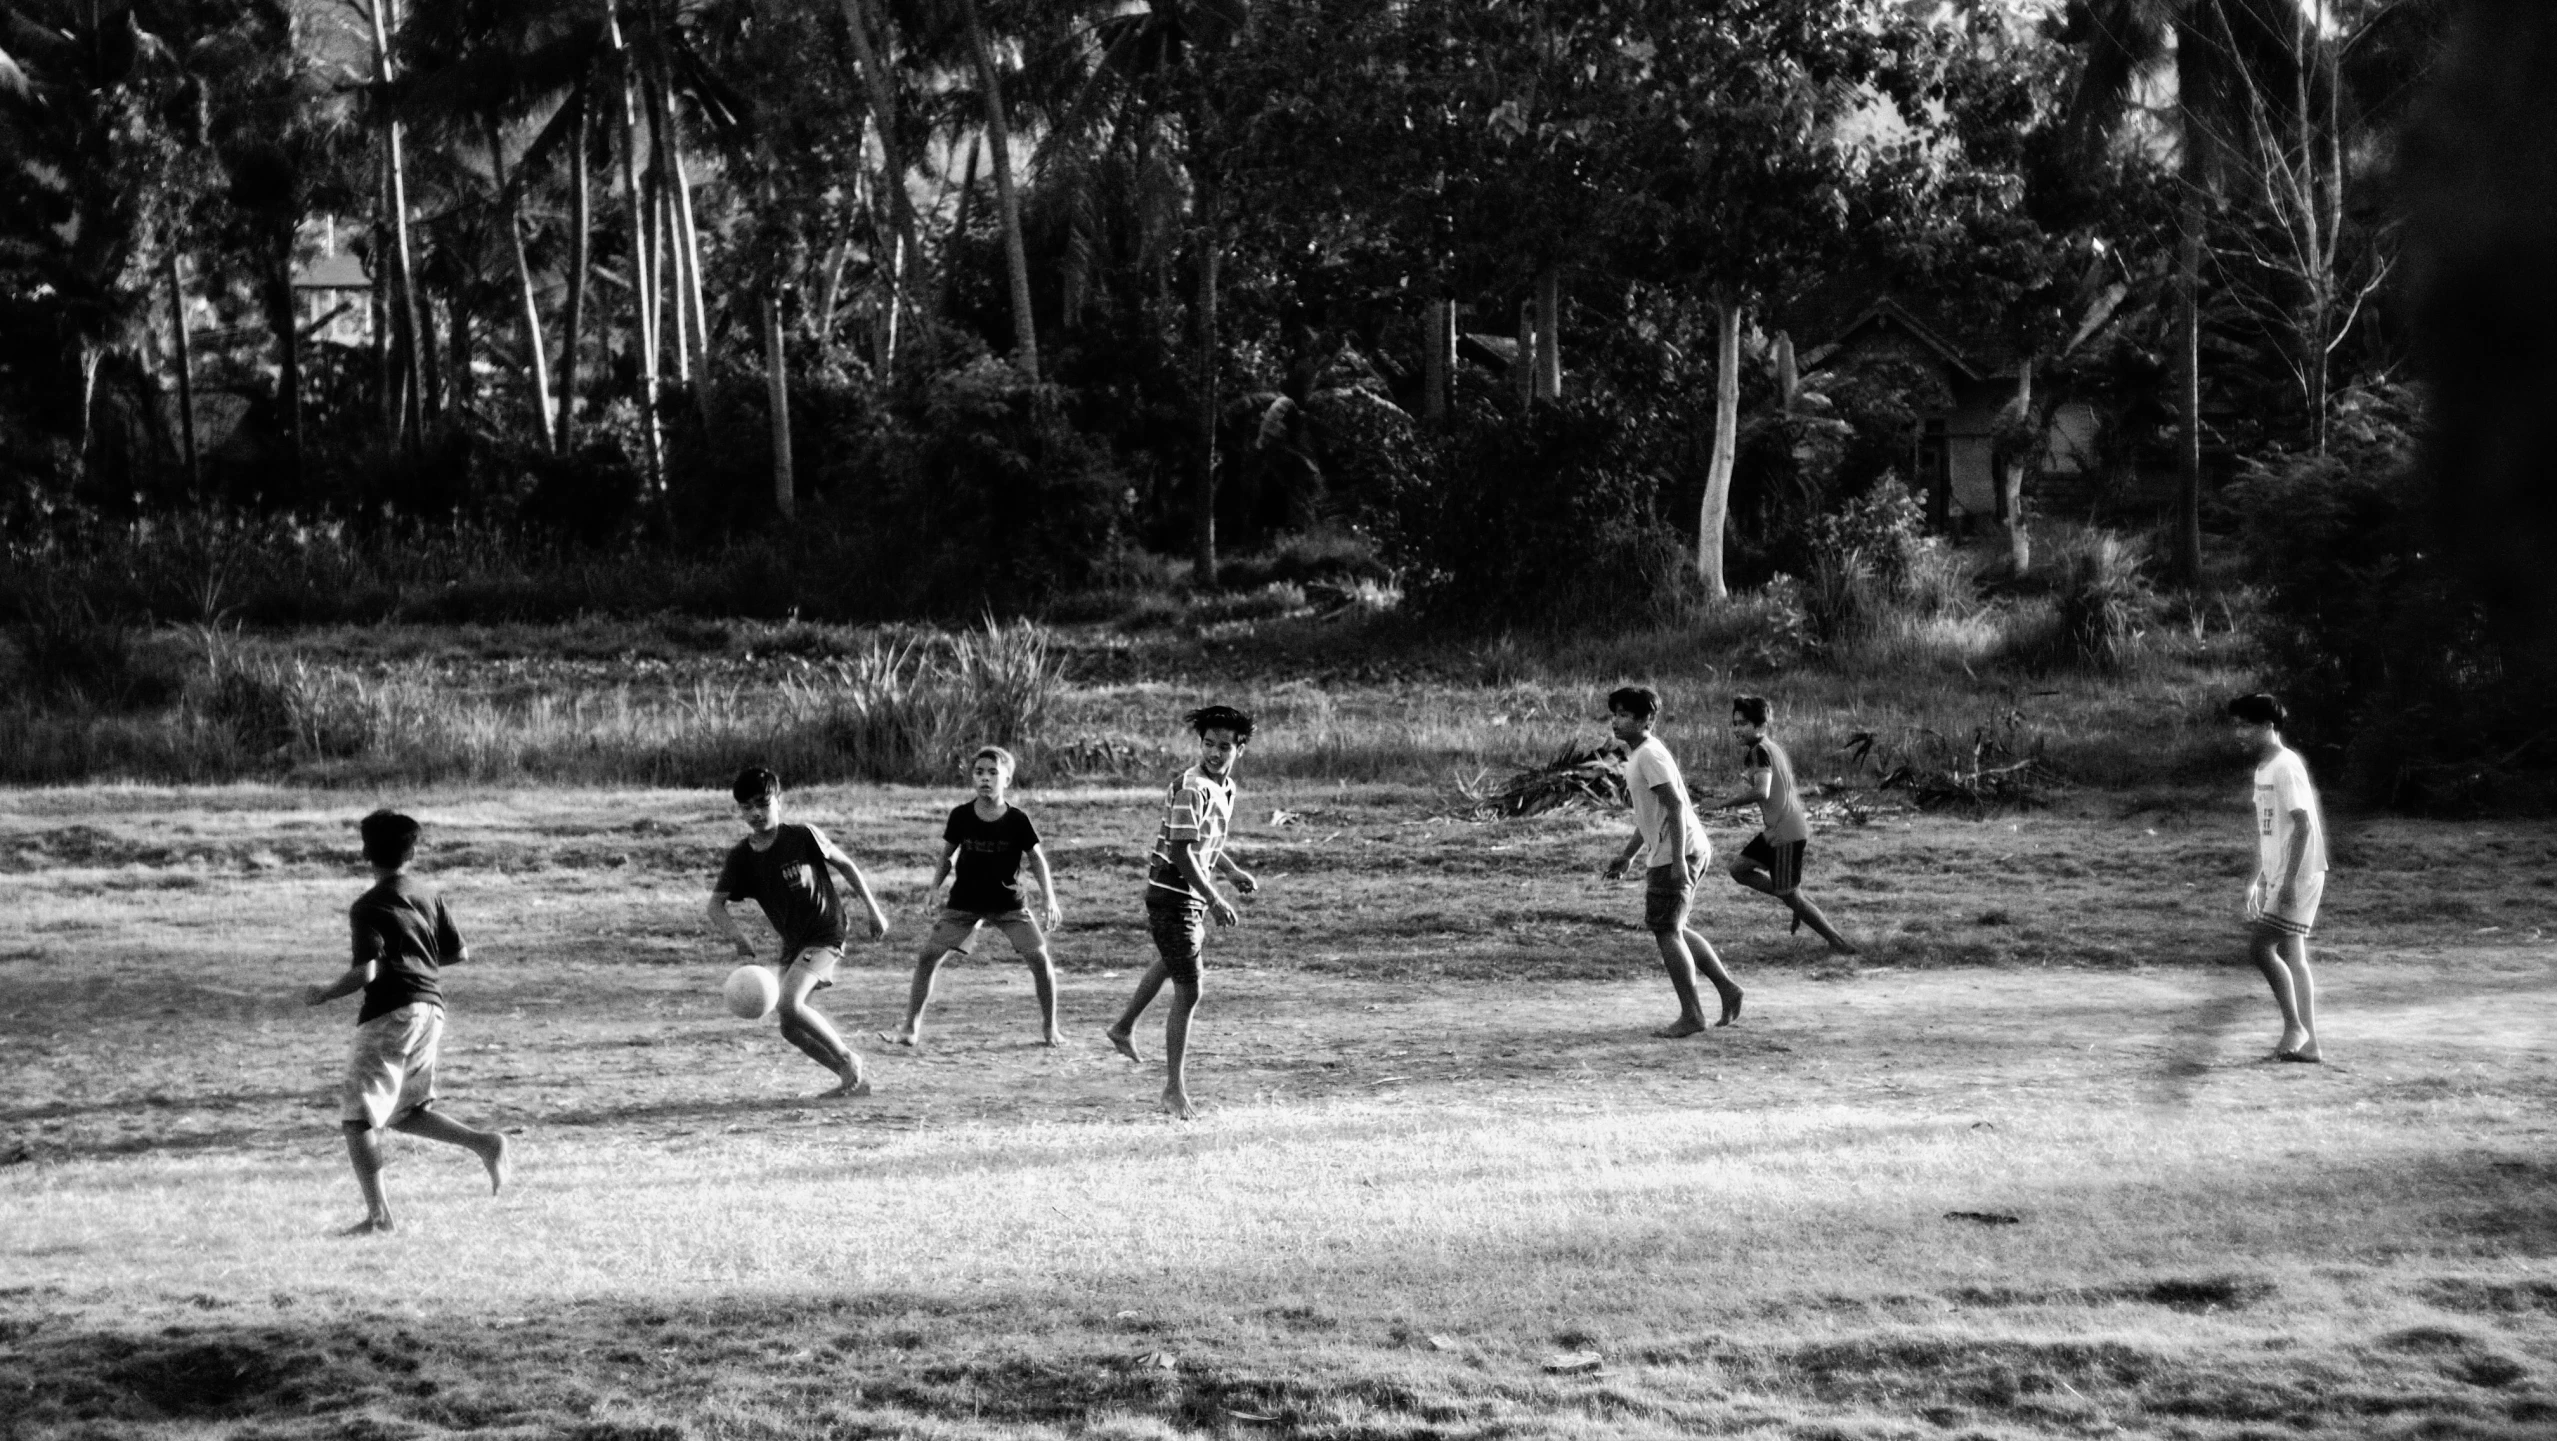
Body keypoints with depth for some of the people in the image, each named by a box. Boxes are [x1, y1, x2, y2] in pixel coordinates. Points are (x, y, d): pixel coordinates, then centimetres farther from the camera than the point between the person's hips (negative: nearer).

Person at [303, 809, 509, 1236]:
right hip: (431, 1010, 7)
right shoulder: (428, 895, 10)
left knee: (358, 1117, -2)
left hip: (389, 1016, -7)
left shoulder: (368, 908, -10)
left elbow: (365, 973, -18)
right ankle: (484, 1142, 3)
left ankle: (378, 1213, -8)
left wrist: (323, 993, -2)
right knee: (409, 1112, 21)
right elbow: (459, 953, 13)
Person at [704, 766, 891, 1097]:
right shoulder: (740, 857, -3)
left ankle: (847, 1057, -4)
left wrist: (873, 910, 1)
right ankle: (855, 1077, 19)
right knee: (791, 1028, 5)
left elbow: (845, 865, -1)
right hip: (791, 943, 7)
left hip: (824, 935, -7)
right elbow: (716, 905, -10)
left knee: (789, 1005, -24)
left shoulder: (803, 837, -14)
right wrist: (738, 937, -29)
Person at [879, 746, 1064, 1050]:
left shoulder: (1017, 820, -12)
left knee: (1039, 956, -14)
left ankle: (1049, 1028, 4)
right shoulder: (961, 816, -8)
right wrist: (935, 886, -7)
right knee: (928, 954, -9)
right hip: (964, 902, 1)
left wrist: (1049, 899, -11)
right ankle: (910, 1029, 2)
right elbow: (948, 854, 7)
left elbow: (1038, 858, -2)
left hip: (1009, 902, -1)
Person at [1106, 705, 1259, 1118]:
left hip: (1195, 894, 10)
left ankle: (1124, 1029, 55)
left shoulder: (1226, 787, 6)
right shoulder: (1191, 789, -23)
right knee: (1188, 993, -8)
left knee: (1171, 961, 33)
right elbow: (1181, 853, -27)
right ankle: (1174, 1089, 0)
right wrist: (1216, 901, -28)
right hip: (1173, 894, -10)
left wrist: (1233, 871, 10)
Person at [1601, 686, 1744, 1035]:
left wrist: (1678, 859, -26)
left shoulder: (1650, 755, -15)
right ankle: (1727, 989, 22)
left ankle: (1691, 1015, -1)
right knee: (1674, 929, 18)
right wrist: (1627, 856, 27)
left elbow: (1676, 805, -22)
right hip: (1665, 854, 10)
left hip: (1677, 852, -10)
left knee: (1666, 931, -5)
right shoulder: (1639, 754, 17)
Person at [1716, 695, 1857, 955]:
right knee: (1739, 869, 14)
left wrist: (1726, 804, -22)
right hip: (1775, 830, 10)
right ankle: (1802, 903, 17)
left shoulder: (1759, 751, -17)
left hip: (1785, 833, -10)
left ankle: (1838, 942, 8)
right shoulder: (1772, 747, 13)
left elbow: (1761, 792, -31)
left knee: (1790, 895, -1)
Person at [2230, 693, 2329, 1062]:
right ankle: (2307, 1043, 10)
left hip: (2299, 874, -10)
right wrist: (2258, 880, 20)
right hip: (2278, 876, 10)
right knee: (2291, 955, 8)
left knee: (2260, 945, -13)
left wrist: (2289, 880, -22)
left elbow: (2303, 825, -19)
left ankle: (2294, 1025, -3)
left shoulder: (2286, 766, -15)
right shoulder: (2263, 768, 14)